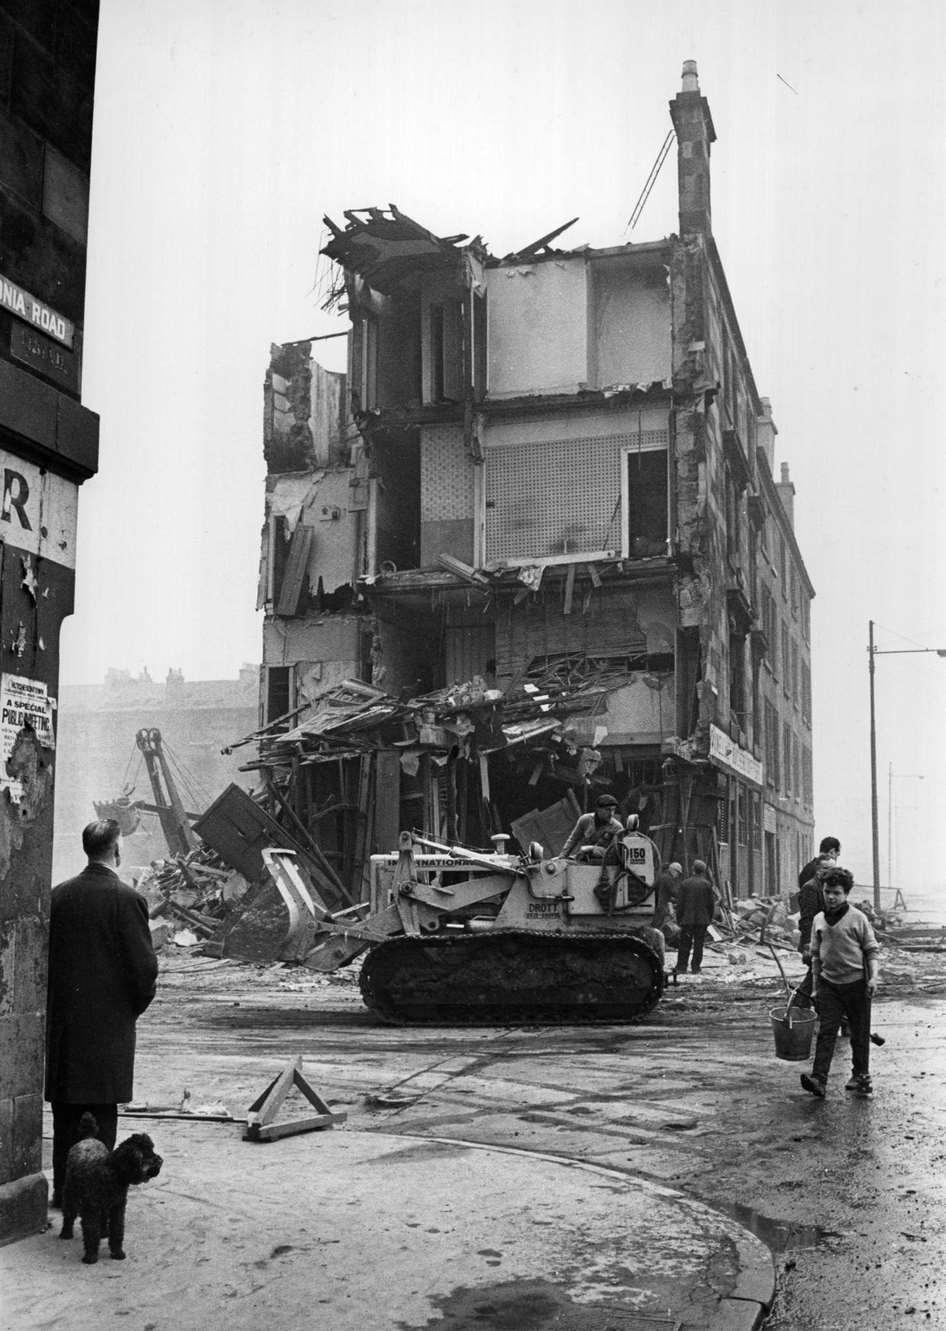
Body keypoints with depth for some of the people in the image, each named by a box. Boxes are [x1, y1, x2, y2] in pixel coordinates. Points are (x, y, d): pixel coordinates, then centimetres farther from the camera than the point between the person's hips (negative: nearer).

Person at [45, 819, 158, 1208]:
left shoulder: (59, 895, 1)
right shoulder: (126, 899, -14)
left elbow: (45, 956, 5)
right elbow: (144, 966, -13)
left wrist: (56, 1006, 15)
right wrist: (134, 1008, 4)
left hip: (63, 1020, 5)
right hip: (110, 1022, -5)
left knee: (65, 1110, 14)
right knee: (101, 1110, 3)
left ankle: (64, 1188, 21)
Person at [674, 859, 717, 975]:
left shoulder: (685, 883, -2)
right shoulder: (707, 884, -1)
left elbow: (680, 903, -1)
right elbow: (711, 903, 1)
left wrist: (679, 918, 6)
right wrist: (710, 918, 11)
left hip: (687, 919, 0)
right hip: (702, 920, 0)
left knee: (684, 944, 4)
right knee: (698, 944, 6)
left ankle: (681, 967, 2)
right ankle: (696, 967, 6)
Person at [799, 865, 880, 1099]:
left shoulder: (858, 918, -5)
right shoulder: (819, 920, 6)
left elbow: (871, 950, -3)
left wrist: (873, 977, -14)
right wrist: (815, 986, 13)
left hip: (856, 983, -3)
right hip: (828, 983, 3)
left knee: (860, 1033, 9)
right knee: (826, 1031, -6)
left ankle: (861, 1075, 26)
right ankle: (819, 1080, -14)